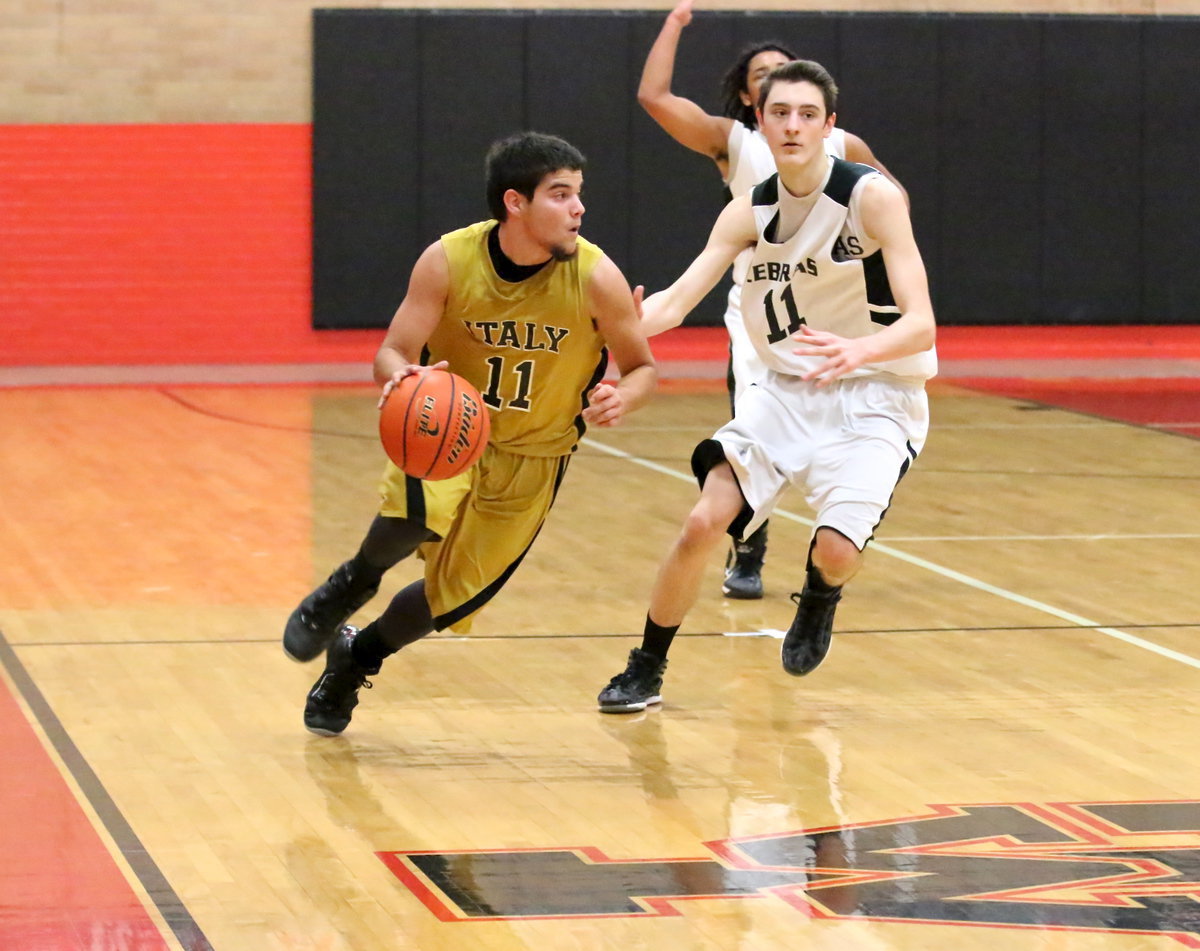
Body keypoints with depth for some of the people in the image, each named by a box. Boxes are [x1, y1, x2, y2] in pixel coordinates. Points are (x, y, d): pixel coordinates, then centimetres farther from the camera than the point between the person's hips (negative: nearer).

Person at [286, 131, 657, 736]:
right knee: (417, 516, -34)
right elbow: (391, 356, -15)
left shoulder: (596, 277, -19)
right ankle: (351, 585, 1)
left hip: (530, 457, 2)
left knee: (453, 596, 2)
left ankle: (353, 660, 35)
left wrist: (622, 397, -31)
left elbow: (642, 367, -7)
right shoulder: (448, 261, -19)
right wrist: (402, 379, -41)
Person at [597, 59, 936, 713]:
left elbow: (920, 325, -24)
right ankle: (645, 671, 8)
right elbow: (677, 300, -7)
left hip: (874, 397, -4)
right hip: (785, 389, 4)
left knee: (837, 547, -24)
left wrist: (859, 351, -45)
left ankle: (820, 598, 15)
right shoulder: (750, 213, -1)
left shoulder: (873, 198, -17)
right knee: (703, 521, -13)